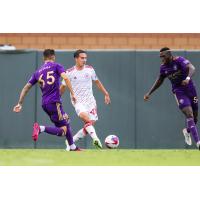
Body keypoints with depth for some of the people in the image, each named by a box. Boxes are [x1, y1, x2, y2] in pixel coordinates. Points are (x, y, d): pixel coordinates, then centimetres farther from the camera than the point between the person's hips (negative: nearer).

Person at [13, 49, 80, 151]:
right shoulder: (56, 66, 4)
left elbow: (26, 87, 13)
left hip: (44, 104, 7)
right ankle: (41, 128, -27)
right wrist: (72, 93, -14)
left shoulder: (37, 72, 18)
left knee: (66, 123, 22)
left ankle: (72, 147, 25)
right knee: (63, 130, -8)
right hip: (54, 102, -7)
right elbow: (65, 78, -14)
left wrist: (20, 103, 14)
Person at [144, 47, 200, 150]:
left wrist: (188, 78, -49)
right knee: (189, 114, -19)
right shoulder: (163, 67, 0)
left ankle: (187, 131, 42)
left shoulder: (179, 60, -15)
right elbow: (159, 81, 15)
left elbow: (192, 68, -30)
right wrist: (149, 93, 13)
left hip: (190, 90, -1)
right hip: (179, 92, 1)